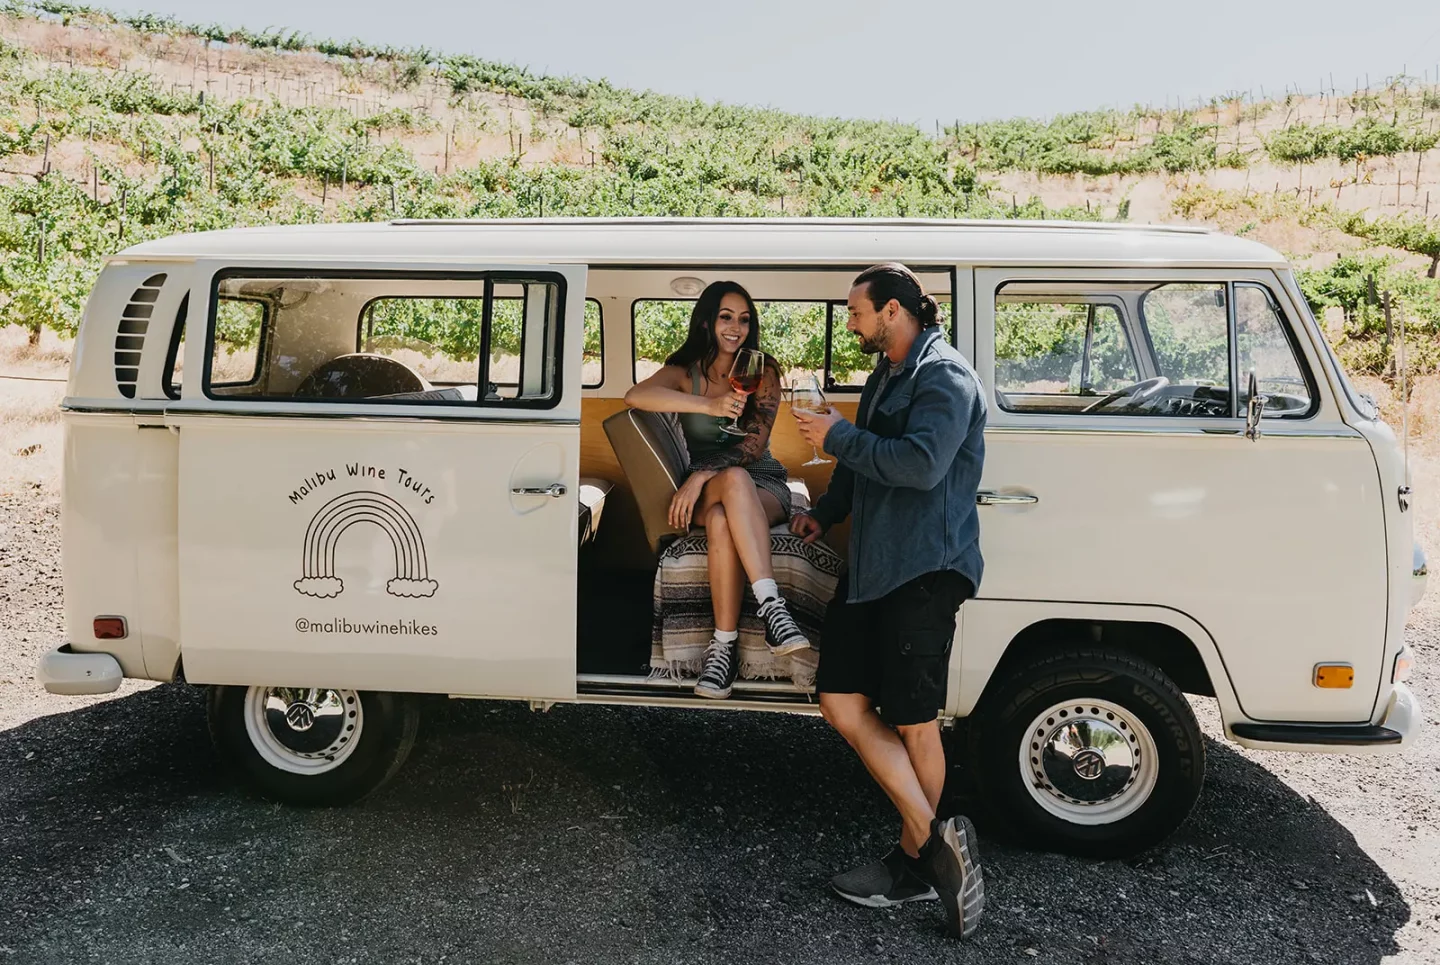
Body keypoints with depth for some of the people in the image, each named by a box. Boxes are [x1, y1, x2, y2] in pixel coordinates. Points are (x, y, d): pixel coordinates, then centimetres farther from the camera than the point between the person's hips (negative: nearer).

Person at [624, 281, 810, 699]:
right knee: (734, 479, -38)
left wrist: (701, 475, -26)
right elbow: (635, 396, -20)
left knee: (721, 520, -37)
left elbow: (754, 443, -11)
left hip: (763, 487, 0)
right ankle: (773, 607, -42)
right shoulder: (685, 372, 5)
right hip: (704, 491, 0)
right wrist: (709, 405, -32)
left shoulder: (763, 371, 3)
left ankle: (724, 645, -39)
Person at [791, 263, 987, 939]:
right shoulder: (884, 377, 20)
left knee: (913, 722, 1)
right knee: (841, 702, 1)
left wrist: (837, 438, -16)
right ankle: (935, 840, 6)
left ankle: (915, 863, 19)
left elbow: (922, 464, -25)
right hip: (868, 566, 9)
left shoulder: (945, 377, -10)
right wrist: (824, 513, 24)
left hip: (923, 571, -9)